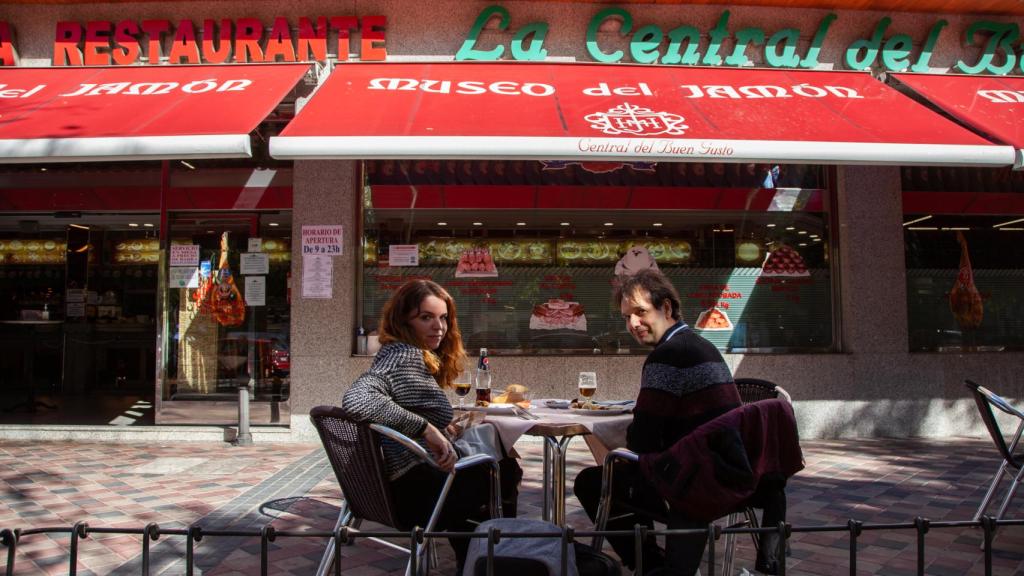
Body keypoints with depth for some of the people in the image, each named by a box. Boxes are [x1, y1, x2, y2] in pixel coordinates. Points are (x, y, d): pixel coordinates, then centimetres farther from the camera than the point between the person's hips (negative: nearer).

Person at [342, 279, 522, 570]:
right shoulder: (404, 355, -21)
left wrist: (441, 431, 3)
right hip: (415, 493, -10)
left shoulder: (420, 357, 9)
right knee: (505, 475, 13)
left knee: (505, 466, 26)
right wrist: (427, 428, -34)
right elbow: (356, 400, -38)